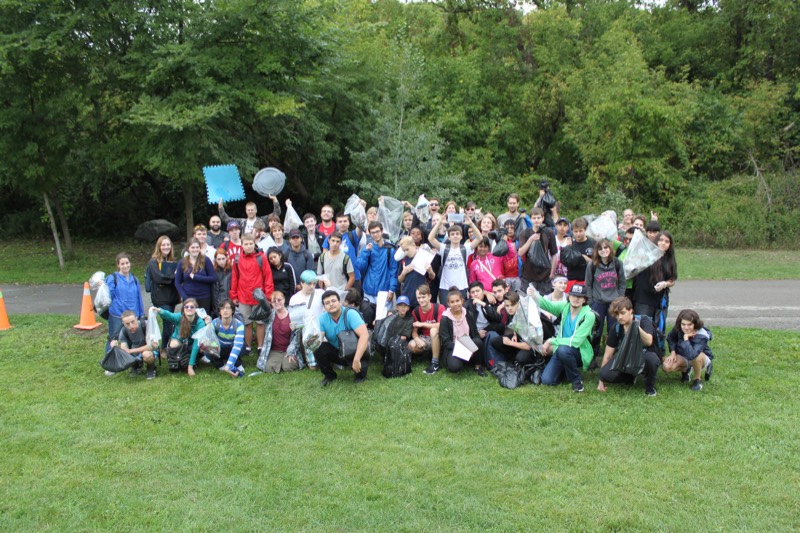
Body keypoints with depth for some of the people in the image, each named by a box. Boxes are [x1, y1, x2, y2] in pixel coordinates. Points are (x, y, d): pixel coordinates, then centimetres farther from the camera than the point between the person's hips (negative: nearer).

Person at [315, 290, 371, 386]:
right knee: (318, 349, -22)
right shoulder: (322, 319, -9)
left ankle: (361, 375, 4)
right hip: (336, 352, 4)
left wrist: (356, 360, -43)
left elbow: (364, 335, -34)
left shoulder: (350, 314, -23)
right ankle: (329, 375, 4)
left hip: (354, 351, -4)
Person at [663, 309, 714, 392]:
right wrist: (673, 352, -11)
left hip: (702, 358, -4)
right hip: (683, 358, 4)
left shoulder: (701, 336, -35)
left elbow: (691, 355, -51)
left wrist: (686, 338, -43)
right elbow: (670, 338, 3)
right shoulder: (678, 328, -21)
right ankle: (685, 370, 13)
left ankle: (697, 380, -11)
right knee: (666, 366, -24)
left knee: (695, 355, -42)